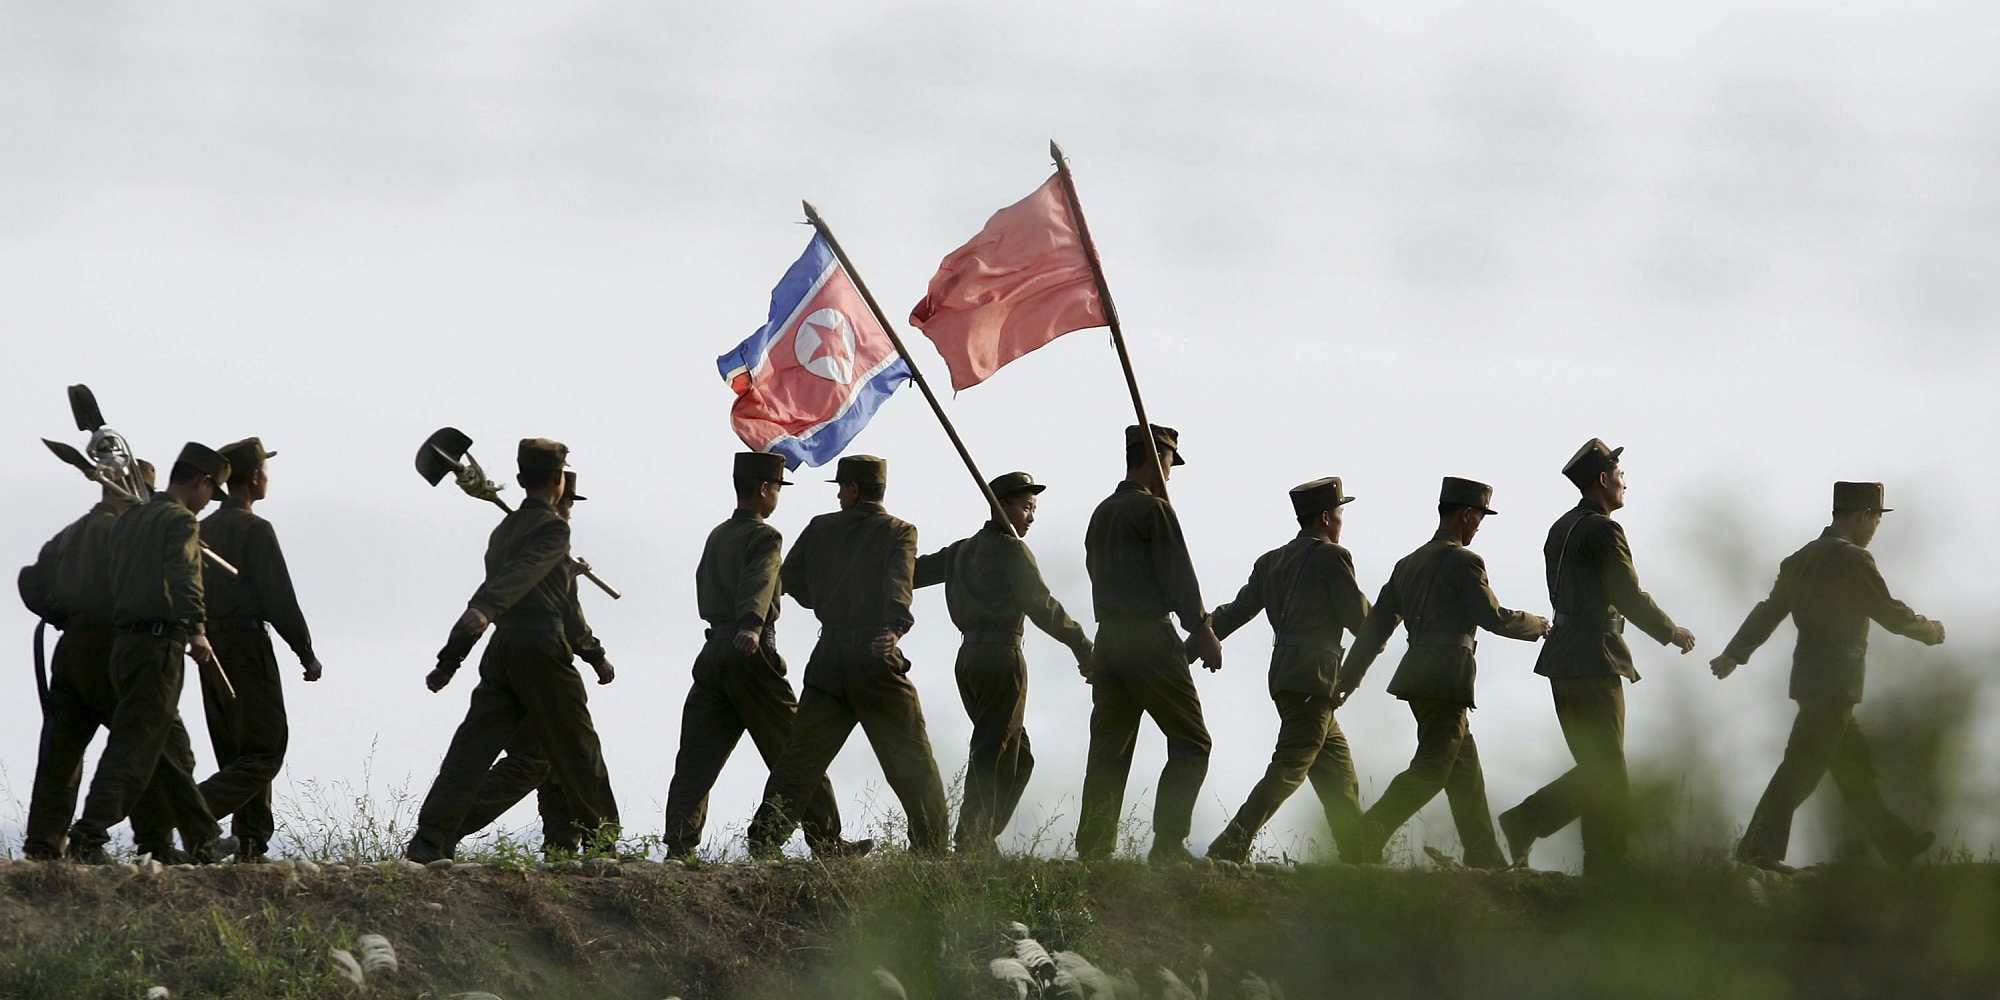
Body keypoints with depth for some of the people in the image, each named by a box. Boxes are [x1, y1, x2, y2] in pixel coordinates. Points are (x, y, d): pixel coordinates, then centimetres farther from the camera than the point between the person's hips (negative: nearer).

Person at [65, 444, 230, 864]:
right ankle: (89, 837, -20)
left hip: (123, 643, 8)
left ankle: (203, 843, 22)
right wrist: (197, 629, -36)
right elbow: (183, 574, -24)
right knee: (134, 744, -11)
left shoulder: (126, 520, 18)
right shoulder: (180, 520, -6)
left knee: (172, 748, 15)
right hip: (159, 644, -8)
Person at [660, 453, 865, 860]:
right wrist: (752, 626, -42)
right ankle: (826, 841, 7)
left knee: (697, 756, 2)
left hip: (712, 653, 7)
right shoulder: (764, 537, -7)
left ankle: (679, 843, -9)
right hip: (750, 653, -7)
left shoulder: (717, 536, 18)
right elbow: (759, 583, -26)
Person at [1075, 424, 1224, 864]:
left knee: (1109, 749, 9)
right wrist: (1203, 632, -5)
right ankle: (1167, 843, -12)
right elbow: (1179, 578, -11)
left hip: (1107, 639, 8)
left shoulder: (1102, 513, 15)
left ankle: (1093, 850, 5)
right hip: (1150, 638, -8)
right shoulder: (1154, 509, -9)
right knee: (1191, 743, -1)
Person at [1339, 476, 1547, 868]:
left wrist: (1352, 674, 17)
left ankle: (1484, 859, 16)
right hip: (1447, 676, -9)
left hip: (1418, 672, 9)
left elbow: (1378, 621, 15)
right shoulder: (1463, 561, -8)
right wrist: (1538, 626, 9)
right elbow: (1493, 617, -8)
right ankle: (1367, 834, -23)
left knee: (1464, 768, 14)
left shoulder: (1410, 563, 16)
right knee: (1430, 769, -11)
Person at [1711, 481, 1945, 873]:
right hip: (1834, 683, -9)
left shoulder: (1804, 558, 12)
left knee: (1855, 766, 16)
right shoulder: (1852, 560, -15)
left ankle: (1895, 845, 24)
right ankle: (1759, 849, -9)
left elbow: (1770, 609, 11)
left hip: (1810, 677, 9)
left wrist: (1735, 653, 11)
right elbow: (1891, 614, -11)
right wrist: (1932, 631, 6)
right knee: (1802, 767, -8)